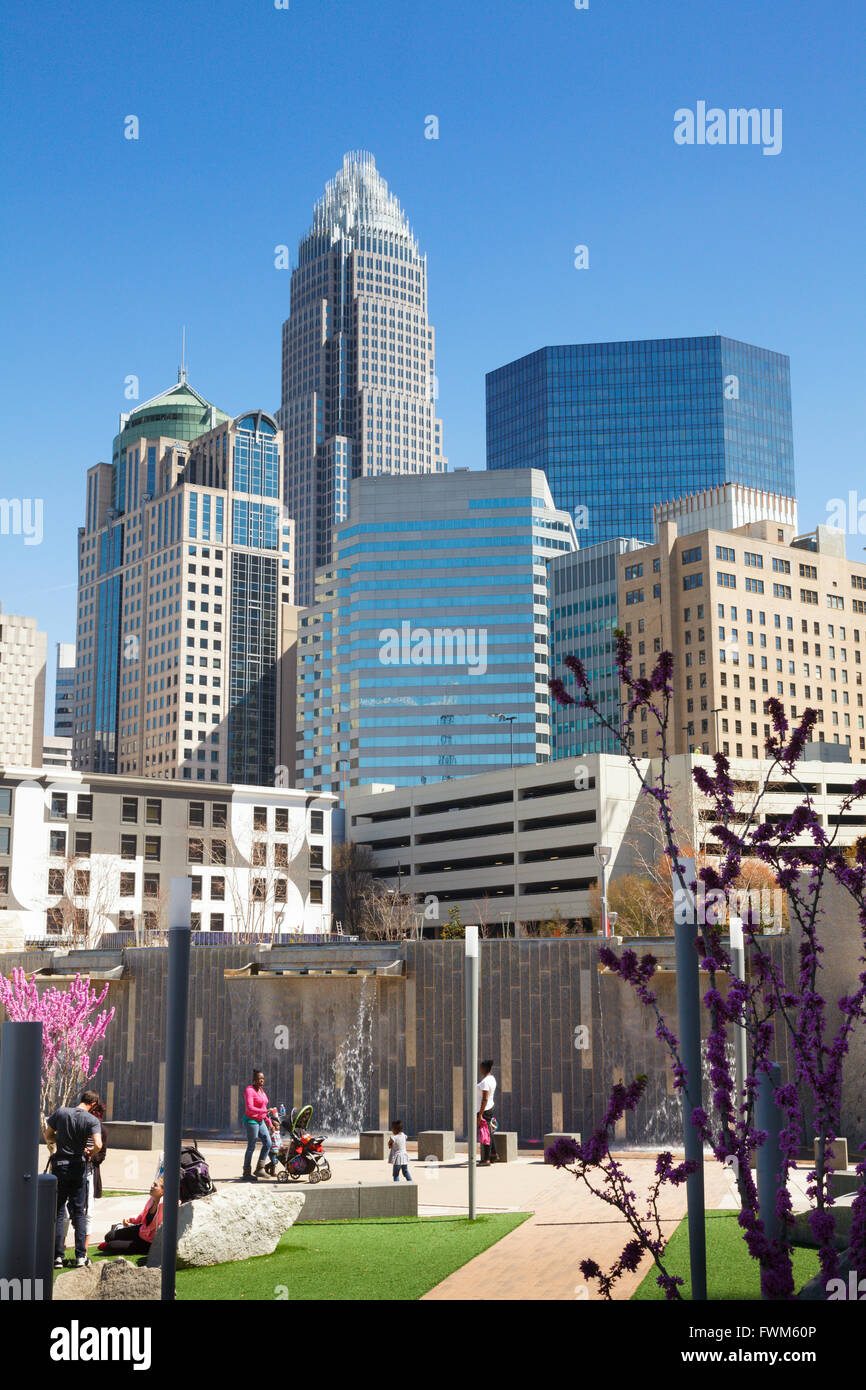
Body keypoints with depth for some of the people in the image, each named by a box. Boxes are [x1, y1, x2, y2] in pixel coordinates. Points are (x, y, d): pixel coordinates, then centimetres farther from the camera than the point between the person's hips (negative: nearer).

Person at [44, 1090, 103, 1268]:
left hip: (60, 1165, 1)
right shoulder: (92, 1120, -9)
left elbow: (48, 1136, 4)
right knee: (79, 1212, 10)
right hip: (79, 1166, -1)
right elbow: (98, 1145, -21)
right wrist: (90, 1152, 0)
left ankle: (58, 1256, 4)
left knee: (58, 1212, 7)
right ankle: (80, 1256, 7)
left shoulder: (61, 1112, -3)